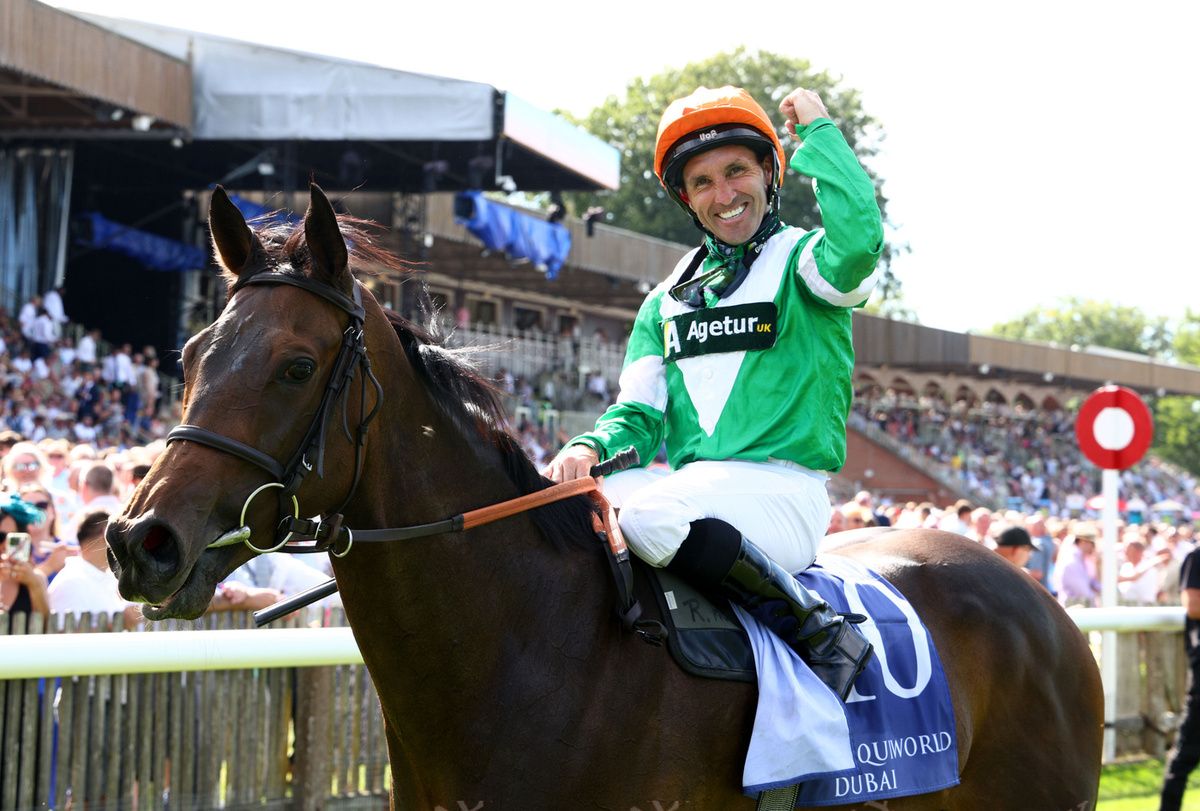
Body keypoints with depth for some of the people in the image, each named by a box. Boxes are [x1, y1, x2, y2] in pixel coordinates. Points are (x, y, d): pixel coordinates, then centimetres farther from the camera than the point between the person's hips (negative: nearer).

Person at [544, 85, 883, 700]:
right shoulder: (667, 300, 20)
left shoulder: (804, 261, 3)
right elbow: (640, 416, 14)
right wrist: (591, 448, -10)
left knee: (650, 516, -36)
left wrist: (817, 133, -9)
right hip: (686, 484, 5)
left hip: (782, 492, -5)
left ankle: (821, 631, -21)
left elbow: (860, 238, -22)